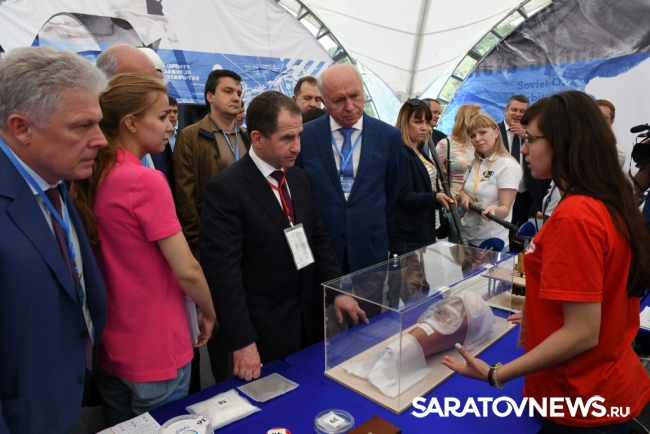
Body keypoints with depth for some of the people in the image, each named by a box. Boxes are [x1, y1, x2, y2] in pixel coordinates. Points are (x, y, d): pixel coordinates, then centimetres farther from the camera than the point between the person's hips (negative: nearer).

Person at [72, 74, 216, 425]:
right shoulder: (146, 180, -22)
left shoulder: (91, 177, 0)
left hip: (108, 347, 7)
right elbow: (188, 272, -22)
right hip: (155, 353, -7)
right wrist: (210, 314, -4)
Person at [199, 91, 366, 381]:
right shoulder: (225, 189, -19)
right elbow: (223, 270, -21)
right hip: (262, 329, -6)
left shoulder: (300, 178, 3)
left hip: (305, 320, 6)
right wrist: (242, 342, -21)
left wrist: (338, 291, 3)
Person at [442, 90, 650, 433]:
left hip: (580, 403, -8)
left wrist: (496, 375, -23)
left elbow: (582, 333, -26)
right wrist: (540, 316, 18)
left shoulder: (574, 217, -27)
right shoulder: (612, 204, 1)